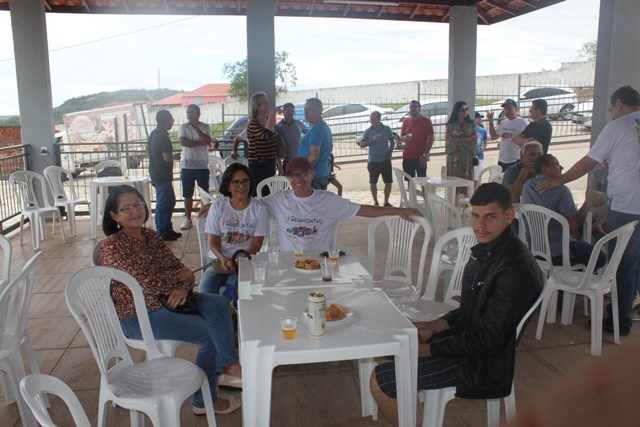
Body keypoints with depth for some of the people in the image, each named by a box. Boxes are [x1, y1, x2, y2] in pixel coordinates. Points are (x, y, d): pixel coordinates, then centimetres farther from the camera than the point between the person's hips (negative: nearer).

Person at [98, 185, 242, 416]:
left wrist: (182, 288, -15)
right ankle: (204, 400, 2)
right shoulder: (112, 246, -14)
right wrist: (180, 277, -8)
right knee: (210, 334, -15)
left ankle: (227, 366, -15)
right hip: (140, 316, -7)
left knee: (219, 304, -15)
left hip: (167, 300, 8)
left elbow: (180, 268, 7)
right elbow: (146, 282, -23)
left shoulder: (151, 236, 9)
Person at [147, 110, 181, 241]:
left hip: (155, 174, 10)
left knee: (170, 201, 17)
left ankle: (168, 229, 24)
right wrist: (175, 157, -6)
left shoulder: (154, 133, 9)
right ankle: (161, 233, 6)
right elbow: (167, 158, -25)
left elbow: (148, 149, 21)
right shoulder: (163, 137, -21)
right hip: (162, 176, -10)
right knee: (163, 204, -2)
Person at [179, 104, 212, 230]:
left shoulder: (205, 127, 1)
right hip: (187, 166, 1)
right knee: (187, 194, 7)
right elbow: (183, 142, -12)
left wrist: (196, 127, -18)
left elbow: (208, 141, -16)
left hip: (202, 166, -1)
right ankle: (188, 219, 16)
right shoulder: (183, 127, 4)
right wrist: (200, 142, -11)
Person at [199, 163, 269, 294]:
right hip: (219, 260, 1)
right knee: (206, 286, -28)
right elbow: (213, 241, 3)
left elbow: (257, 243, 0)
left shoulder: (258, 209, 4)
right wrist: (222, 259, -18)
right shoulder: (218, 206, 7)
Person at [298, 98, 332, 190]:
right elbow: (330, 148, 28)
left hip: (314, 176, -10)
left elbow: (313, 157, -23)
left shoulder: (316, 129, -17)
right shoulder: (326, 127, 13)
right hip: (324, 174, 10)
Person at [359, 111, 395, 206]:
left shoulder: (387, 129, 1)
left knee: (388, 182, 3)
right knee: (373, 182, 5)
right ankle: (375, 202, 20)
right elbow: (361, 145, -6)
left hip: (386, 160, 1)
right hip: (373, 161, -1)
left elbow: (392, 142, 12)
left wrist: (390, 152, -2)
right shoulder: (368, 131, -2)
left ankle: (386, 202, 18)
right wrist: (372, 140, -18)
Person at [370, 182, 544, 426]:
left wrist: (426, 349, -17)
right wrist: (434, 327, -1)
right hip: (467, 339, 10)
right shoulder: (487, 251, 3)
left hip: (483, 364, -10)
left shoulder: (515, 269, -26)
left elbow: (487, 342, -24)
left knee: (379, 382, -14)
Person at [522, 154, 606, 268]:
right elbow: (574, 226, -19)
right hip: (558, 254, -7)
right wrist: (588, 202, -6)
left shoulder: (528, 186, 1)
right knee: (600, 258, 11)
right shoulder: (561, 190, -20)